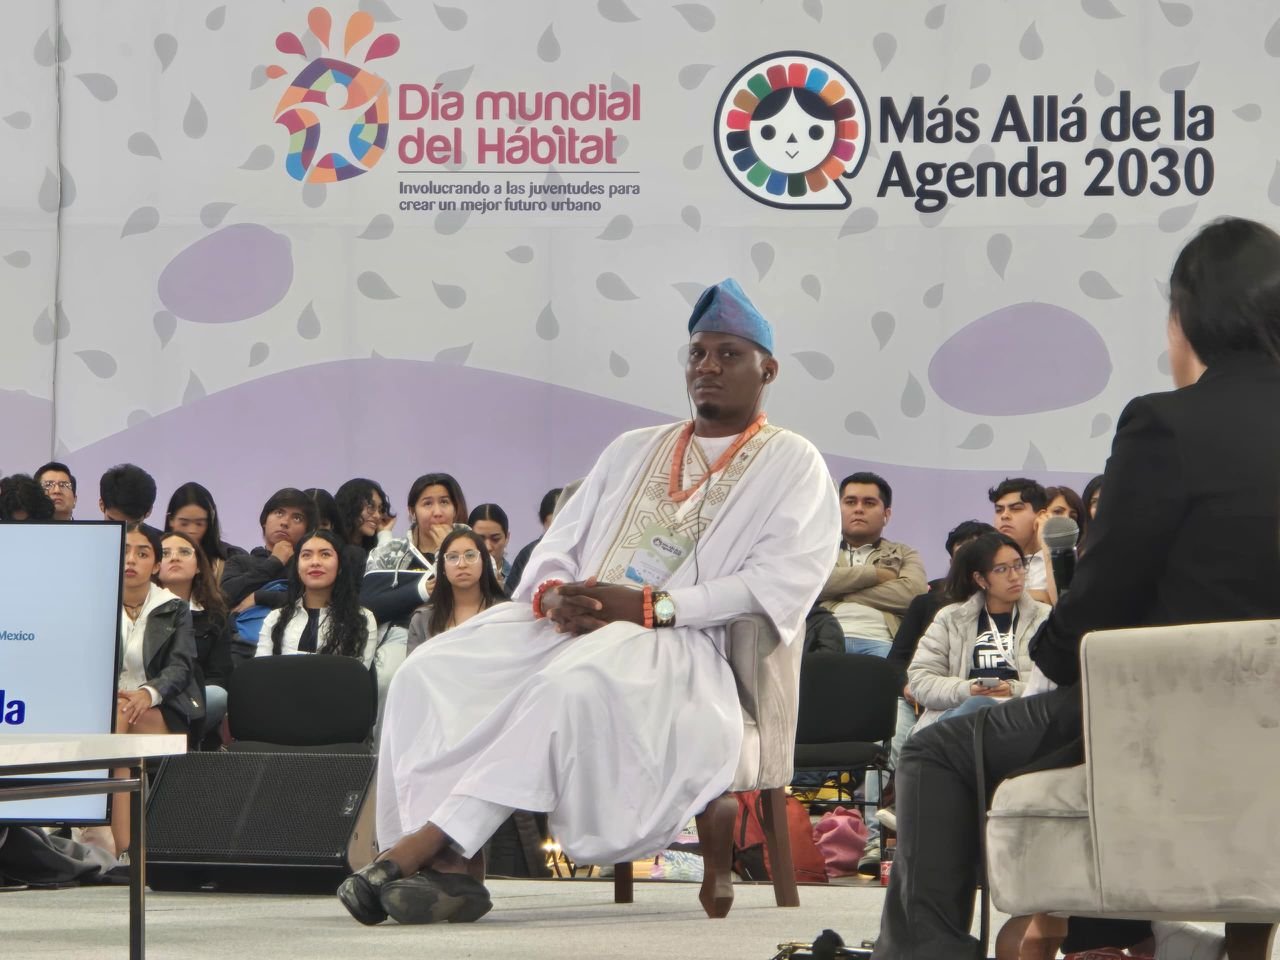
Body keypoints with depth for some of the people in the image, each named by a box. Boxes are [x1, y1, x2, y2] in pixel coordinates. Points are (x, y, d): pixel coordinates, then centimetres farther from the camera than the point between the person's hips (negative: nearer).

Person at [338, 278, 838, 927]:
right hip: (572, 623, 6)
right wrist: (553, 594, -5)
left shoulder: (792, 465, 7)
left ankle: (427, 841, -38)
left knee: (578, 684, -39)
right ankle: (450, 868, -34)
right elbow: (561, 544, 21)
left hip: (683, 640, -6)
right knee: (431, 671, -20)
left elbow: (784, 581, -9)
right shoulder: (634, 451, 25)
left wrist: (651, 605, -17)